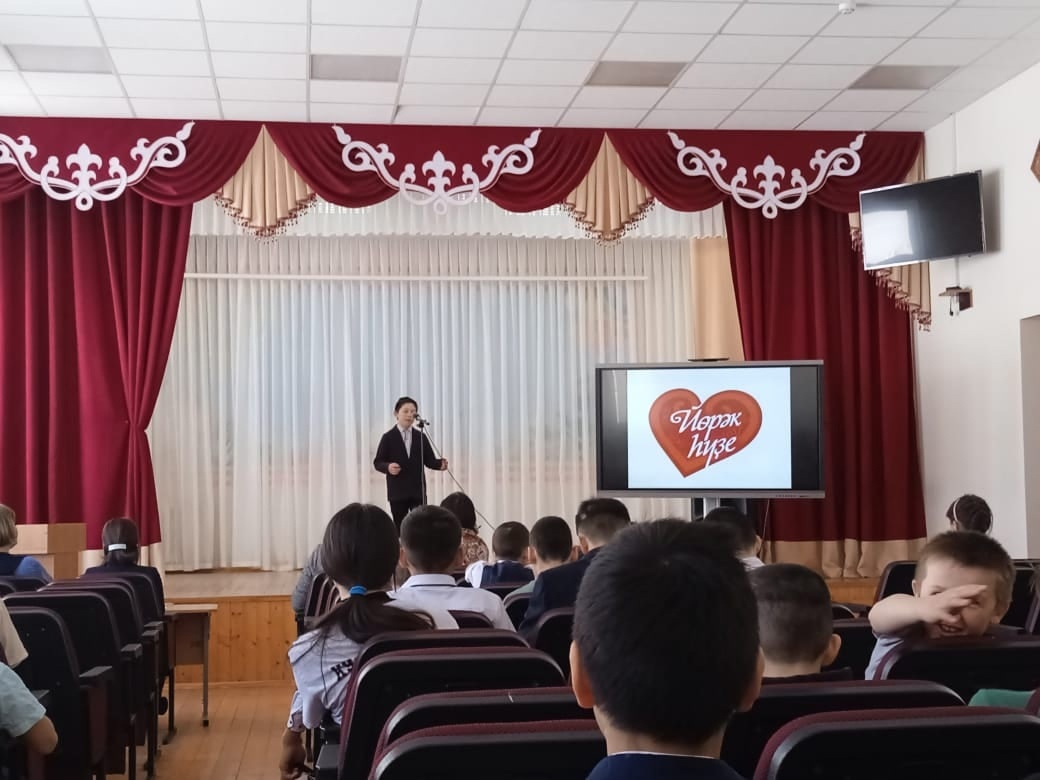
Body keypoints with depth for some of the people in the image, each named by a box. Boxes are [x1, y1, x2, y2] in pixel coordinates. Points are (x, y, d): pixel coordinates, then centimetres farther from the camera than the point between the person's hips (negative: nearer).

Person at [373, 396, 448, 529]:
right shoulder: (388, 437, 0)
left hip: (418, 491, 2)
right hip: (397, 491, -2)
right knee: (400, 527, 3)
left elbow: (429, 460, 7)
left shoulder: (421, 437, 10)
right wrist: (388, 467, -24)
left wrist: (440, 464, -15)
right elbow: (377, 462, -2)